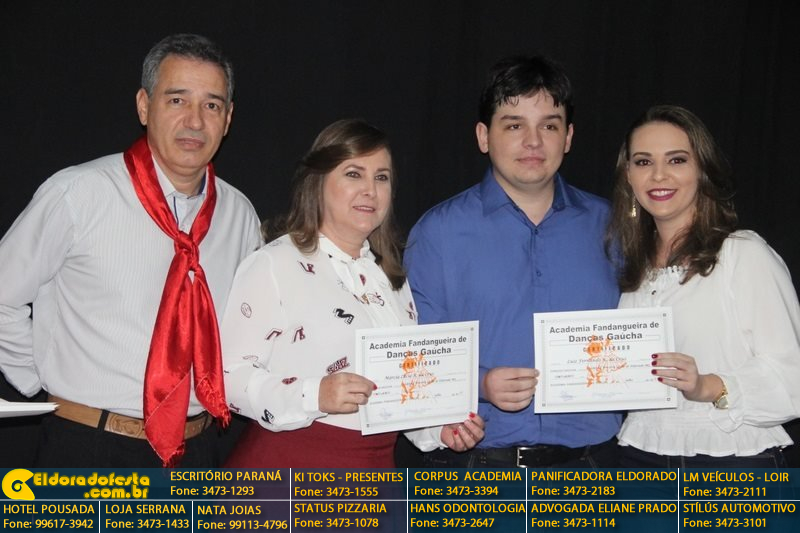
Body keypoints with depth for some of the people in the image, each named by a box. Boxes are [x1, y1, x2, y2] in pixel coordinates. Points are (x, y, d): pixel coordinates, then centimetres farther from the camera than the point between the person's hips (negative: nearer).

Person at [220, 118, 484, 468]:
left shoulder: (392, 278, 13)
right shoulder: (273, 265, -9)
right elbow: (228, 374, -16)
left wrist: (440, 428, 5)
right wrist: (313, 396, -28)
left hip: (377, 464, 6)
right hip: (288, 463, -6)